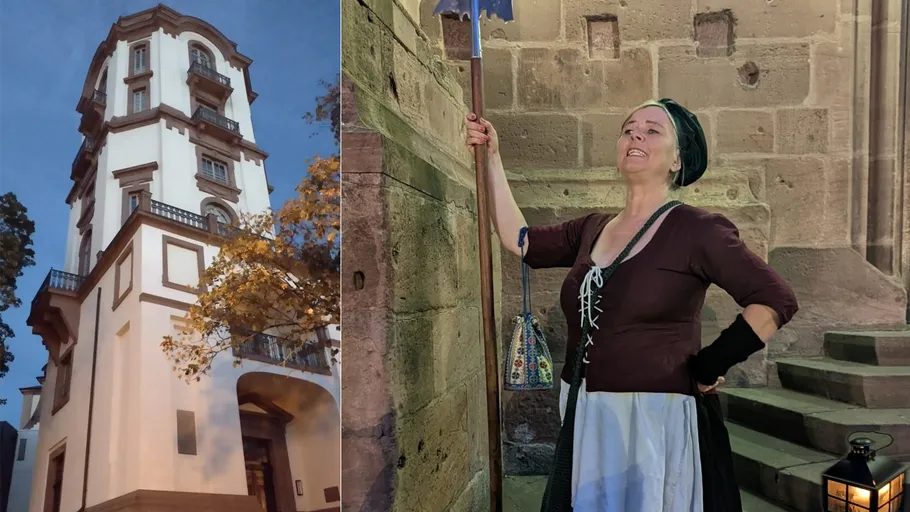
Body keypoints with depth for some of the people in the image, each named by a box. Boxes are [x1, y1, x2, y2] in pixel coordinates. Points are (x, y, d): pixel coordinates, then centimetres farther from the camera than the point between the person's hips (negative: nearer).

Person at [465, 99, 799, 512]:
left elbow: (776, 301, -12)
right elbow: (518, 240, 8)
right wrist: (492, 159, 9)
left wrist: (710, 366, -14)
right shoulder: (593, 229, 8)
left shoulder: (696, 230, -9)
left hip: (657, 420, -5)